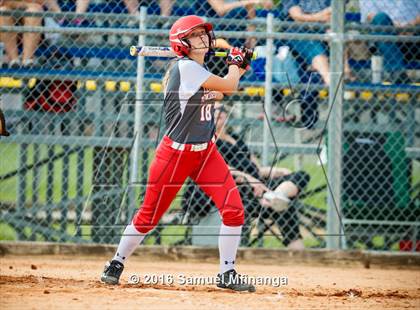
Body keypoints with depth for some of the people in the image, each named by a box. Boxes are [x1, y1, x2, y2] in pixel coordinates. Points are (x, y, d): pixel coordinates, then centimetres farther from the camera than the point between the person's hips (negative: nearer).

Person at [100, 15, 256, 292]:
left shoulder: (198, 70, 9)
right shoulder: (185, 67, -17)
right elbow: (229, 86, -17)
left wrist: (239, 68, 14)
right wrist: (235, 63, 2)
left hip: (206, 152, 8)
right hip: (176, 153, -8)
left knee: (234, 210, -5)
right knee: (149, 215, 2)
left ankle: (227, 274, 5)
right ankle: (117, 264, 21)